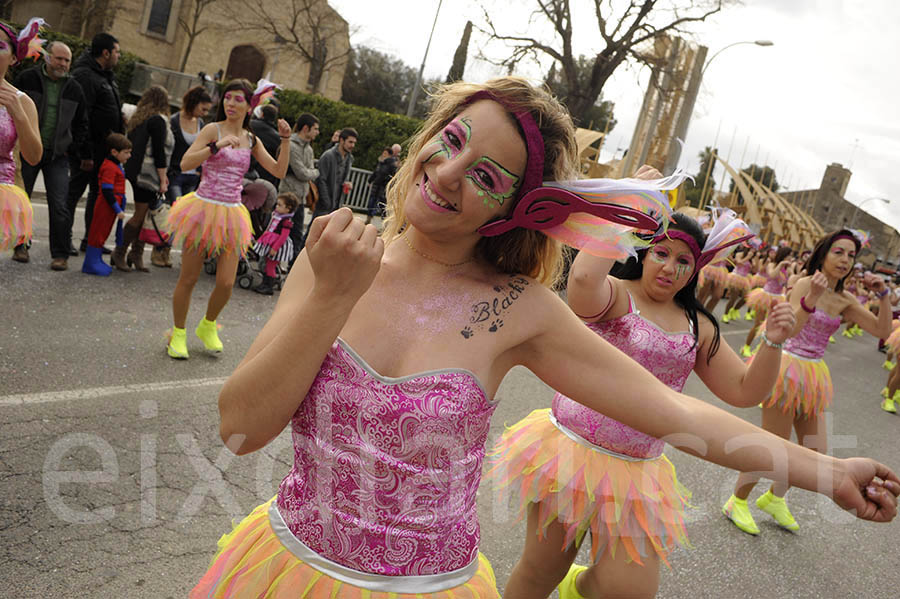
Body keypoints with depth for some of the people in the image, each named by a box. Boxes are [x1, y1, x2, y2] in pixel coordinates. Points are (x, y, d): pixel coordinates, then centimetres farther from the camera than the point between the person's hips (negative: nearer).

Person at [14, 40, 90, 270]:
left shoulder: (74, 89, 7)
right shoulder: (27, 78, 0)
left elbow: (80, 125, 15)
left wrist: (85, 154, 12)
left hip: (57, 156, 1)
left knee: (59, 206, -6)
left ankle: (60, 254, -1)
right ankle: (20, 246, 22)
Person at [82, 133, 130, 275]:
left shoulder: (118, 165, 14)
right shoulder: (109, 167, -19)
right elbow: (106, 191, -23)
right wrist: (118, 210, -22)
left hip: (113, 205, 10)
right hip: (106, 206, -10)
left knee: (103, 233, 15)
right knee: (99, 232, -1)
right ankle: (91, 263, 7)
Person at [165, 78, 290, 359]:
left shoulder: (251, 140, 10)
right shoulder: (213, 130, -4)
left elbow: (279, 171, 7)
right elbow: (185, 163, -14)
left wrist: (285, 141, -2)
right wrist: (218, 145, -23)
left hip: (231, 215, 3)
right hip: (203, 209, -3)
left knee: (226, 283, 0)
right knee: (188, 278, 4)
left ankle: (208, 326, 28)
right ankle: (178, 333, 25)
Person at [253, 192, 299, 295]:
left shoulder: (286, 221, -20)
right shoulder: (276, 215, 8)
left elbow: (283, 236, -23)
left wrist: (275, 248, -24)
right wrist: (263, 238, 23)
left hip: (278, 245, -9)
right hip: (270, 243, 9)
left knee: (271, 265, -5)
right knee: (268, 264, 16)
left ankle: (270, 287, 5)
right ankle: (265, 283, 27)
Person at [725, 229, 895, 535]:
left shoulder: (845, 300, 7)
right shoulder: (806, 284, -13)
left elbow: (883, 330, 4)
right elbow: (789, 330, -26)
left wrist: (883, 296, -8)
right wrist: (811, 298, -40)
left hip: (812, 376, 7)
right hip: (788, 369, -7)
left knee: (816, 451, 13)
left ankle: (773, 499, 35)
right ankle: (736, 502, 19)